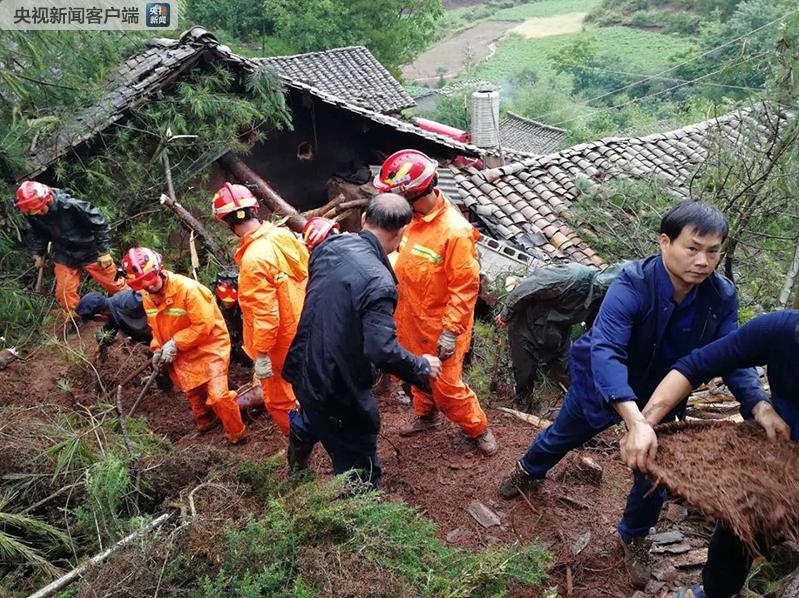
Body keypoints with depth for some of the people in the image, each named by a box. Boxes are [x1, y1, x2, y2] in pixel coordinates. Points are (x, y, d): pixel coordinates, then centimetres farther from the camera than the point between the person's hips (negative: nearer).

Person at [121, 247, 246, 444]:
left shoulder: (187, 288, -28)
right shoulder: (147, 297, -4)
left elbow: (204, 325, -27)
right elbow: (156, 326, 13)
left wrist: (175, 343, -23)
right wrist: (158, 349, -1)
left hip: (209, 344, -7)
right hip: (182, 352, 7)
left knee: (218, 395, -14)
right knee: (193, 391, 23)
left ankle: (237, 434, 7)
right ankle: (206, 421, 48)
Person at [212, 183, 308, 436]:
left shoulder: (254, 259, -27)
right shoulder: (284, 235, -5)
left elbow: (265, 314, -26)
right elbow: (307, 273, 5)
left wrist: (261, 355, -18)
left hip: (280, 345, -8)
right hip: (300, 331, 8)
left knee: (279, 401, 11)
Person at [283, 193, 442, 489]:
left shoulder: (331, 246, -6)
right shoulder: (379, 282, -30)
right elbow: (383, 351, -33)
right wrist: (422, 367, -16)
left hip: (303, 372, 9)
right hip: (339, 390, -9)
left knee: (312, 419, 39)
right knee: (361, 476, 11)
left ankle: (297, 469, 67)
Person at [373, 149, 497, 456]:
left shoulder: (455, 231, -28)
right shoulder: (411, 218, -5)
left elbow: (466, 285, -23)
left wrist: (451, 331, -22)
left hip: (439, 328, -7)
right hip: (411, 321, 7)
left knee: (447, 387, 5)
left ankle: (478, 429, 29)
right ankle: (425, 416, 51)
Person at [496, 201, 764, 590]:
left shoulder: (722, 297, -22)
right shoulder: (632, 286, -38)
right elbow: (605, 351, -48)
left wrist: (758, 405, -39)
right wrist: (635, 421, -60)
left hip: (661, 396, 3)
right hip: (602, 386, -3)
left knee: (654, 478, 13)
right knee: (563, 436, 23)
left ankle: (634, 538, 44)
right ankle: (528, 472, 57)